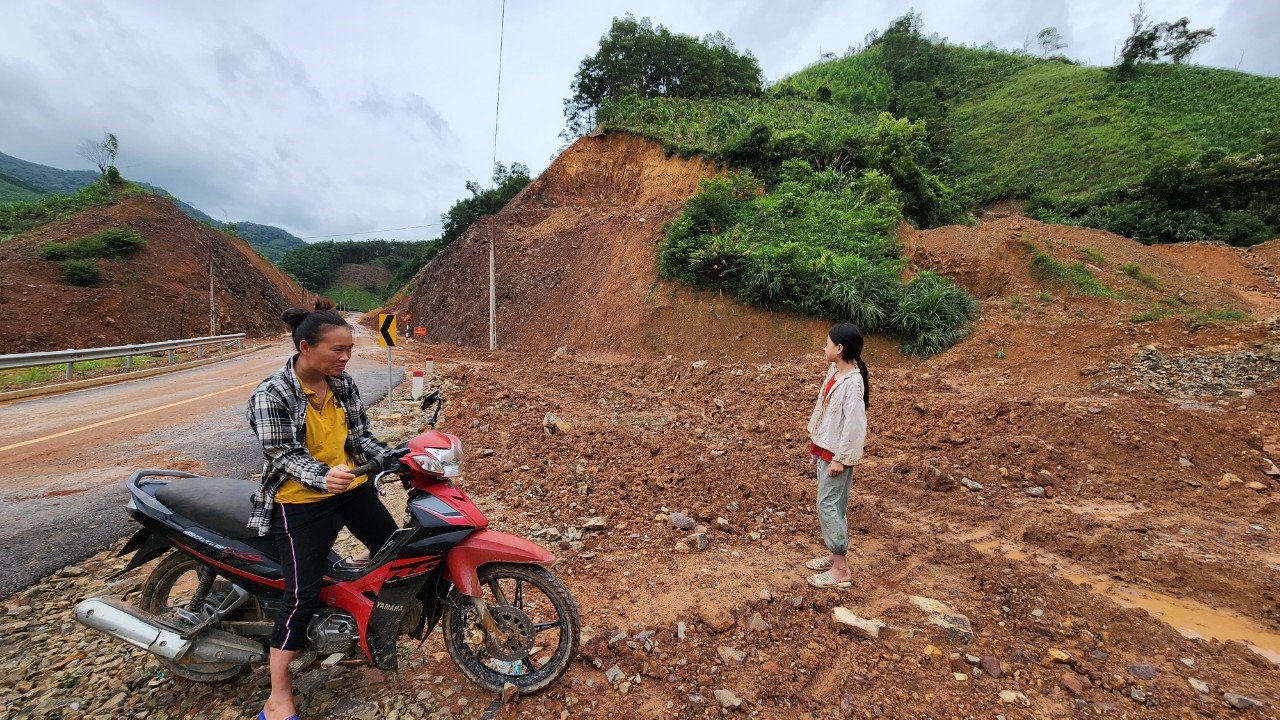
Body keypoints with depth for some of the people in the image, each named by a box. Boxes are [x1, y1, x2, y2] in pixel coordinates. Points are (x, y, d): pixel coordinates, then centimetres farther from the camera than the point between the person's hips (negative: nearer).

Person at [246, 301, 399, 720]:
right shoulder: (270, 396, -16)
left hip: (352, 487, 6)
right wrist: (323, 478, -38)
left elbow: (360, 435, 5)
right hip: (301, 501, -6)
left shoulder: (343, 384, 1)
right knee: (303, 595, -8)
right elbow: (284, 457, -19)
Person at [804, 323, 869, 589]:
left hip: (837, 453, -9)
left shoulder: (852, 382, -24)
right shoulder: (835, 371, 4)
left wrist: (840, 458, -19)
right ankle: (833, 555, 32)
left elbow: (853, 425, -24)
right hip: (825, 448, 9)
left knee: (828, 505, -2)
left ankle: (841, 570, 10)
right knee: (828, 504, 18)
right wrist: (815, 440, 18)